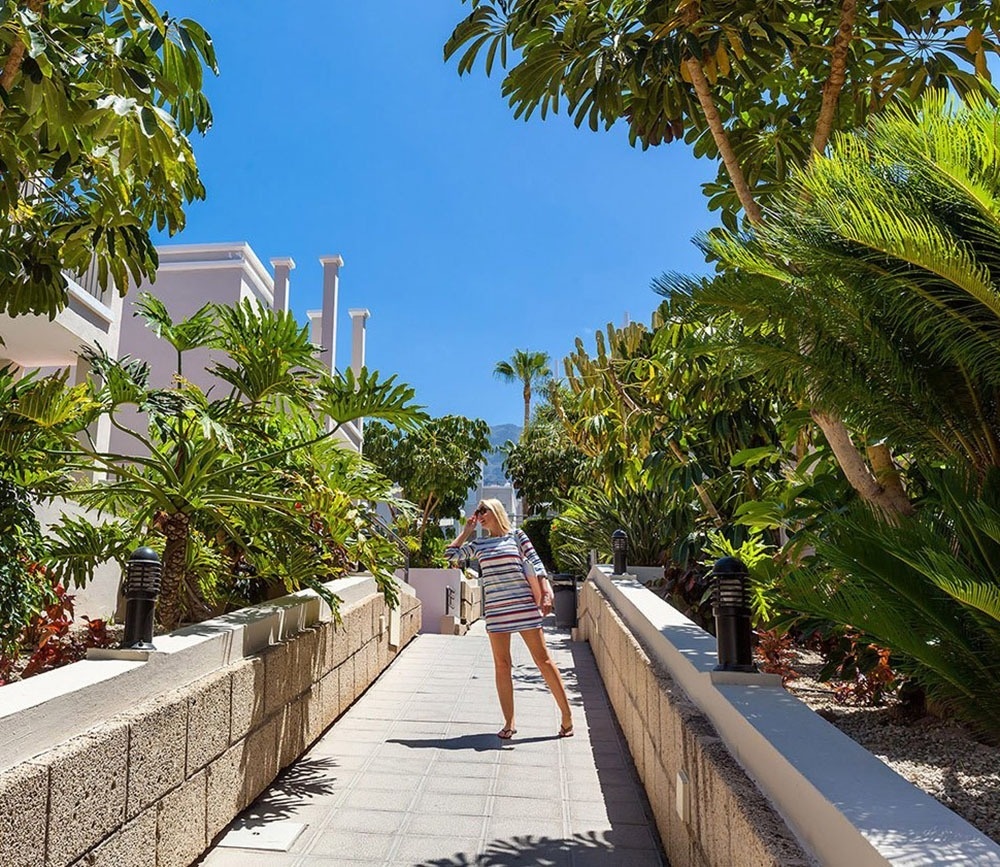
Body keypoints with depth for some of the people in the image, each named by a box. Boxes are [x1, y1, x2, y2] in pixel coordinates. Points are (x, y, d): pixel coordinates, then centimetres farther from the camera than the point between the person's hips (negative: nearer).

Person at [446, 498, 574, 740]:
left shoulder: (516, 535, 4)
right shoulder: (477, 545, 12)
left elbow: (536, 563, 1)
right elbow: (450, 554, 7)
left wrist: (546, 592, -9)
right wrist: (466, 530, 10)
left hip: (524, 605, -3)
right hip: (495, 609, 3)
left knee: (543, 659, 1)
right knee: (501, 665, 5)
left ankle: (567, 716, 10)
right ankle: (509, 723, 14)